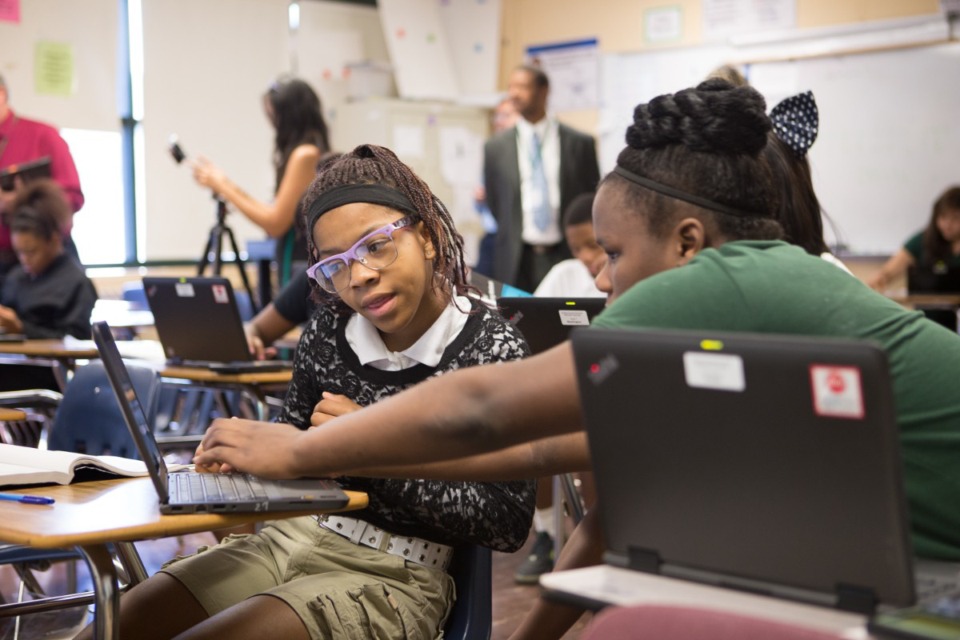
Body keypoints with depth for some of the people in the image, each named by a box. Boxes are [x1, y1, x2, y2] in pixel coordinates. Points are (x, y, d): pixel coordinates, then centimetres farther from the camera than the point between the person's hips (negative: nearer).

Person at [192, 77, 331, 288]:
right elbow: (278, 216, 16)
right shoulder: (305, 153, 14)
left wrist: (224, 186, -2)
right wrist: (230, 189, 15)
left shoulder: (304, 155, -13)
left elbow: (275, 224, -11)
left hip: (304, 270, -9)